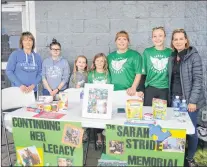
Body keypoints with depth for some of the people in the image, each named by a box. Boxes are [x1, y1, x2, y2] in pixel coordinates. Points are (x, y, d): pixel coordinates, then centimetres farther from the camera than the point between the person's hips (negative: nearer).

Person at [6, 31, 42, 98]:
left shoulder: (37, 57, 6)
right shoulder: (15, 54, -3)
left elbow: (40, 73, 5)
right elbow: (9, 71, -5)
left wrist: (33, 85, -10)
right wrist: (20, 85, -14)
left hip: (33, 91, 3)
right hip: (18, 90, -3)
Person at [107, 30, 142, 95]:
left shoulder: (135, 55, 0)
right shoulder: (110, 56, 13)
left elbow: (138, 74, -5)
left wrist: (133, 88, -16)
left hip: (128, 92, -3)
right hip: (113, 91, 3)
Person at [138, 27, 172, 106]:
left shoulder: (170, 52, 2)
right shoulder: (147, 52, 0)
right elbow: (143, 72, 2)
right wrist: (141, 89, -1)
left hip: (165, 89, 1)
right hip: (150, 89, 0)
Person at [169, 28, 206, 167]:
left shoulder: (193, 55, -7)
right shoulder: (172, 57, 8)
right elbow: (171, 79, 11)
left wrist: (193, 101, -18)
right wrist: (170, 97, 6)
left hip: (189, 100, -4)